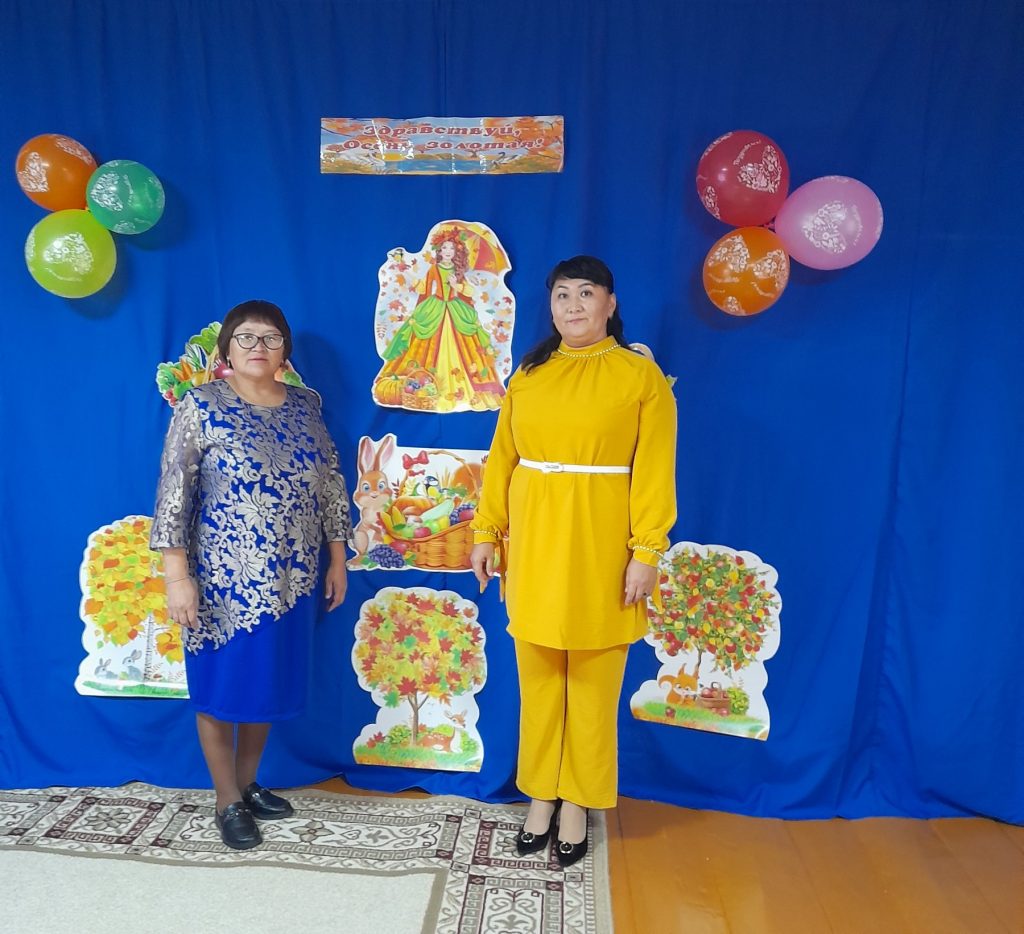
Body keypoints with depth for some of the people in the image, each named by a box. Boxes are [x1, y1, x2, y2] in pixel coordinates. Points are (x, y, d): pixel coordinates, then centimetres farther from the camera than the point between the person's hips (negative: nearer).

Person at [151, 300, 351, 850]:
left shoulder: (305, 406, 6)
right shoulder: (201, 406, -7)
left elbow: (330, 486, 9)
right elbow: (173, 493, -10)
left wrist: (337, 559, 10)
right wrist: (176, 575, -14)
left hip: (289, 579, 5)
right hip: (223, 578, -4)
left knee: (269, 683, 16)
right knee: (221, 687, 9)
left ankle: (249, 784, 37)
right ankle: (228, 801, 27)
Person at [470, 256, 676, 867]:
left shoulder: (641, 375, -3)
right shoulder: (529, 373, 8)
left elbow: (654, 472, -8)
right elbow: (502, 459, 8)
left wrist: (647, 552, -13)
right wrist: (486, 532, 5)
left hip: (600, 546, -3)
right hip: (534, 542, 4)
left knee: (592, 681, 8)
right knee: (538, 676, 13)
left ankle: (577, 804, 26)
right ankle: (541, 797, 30)